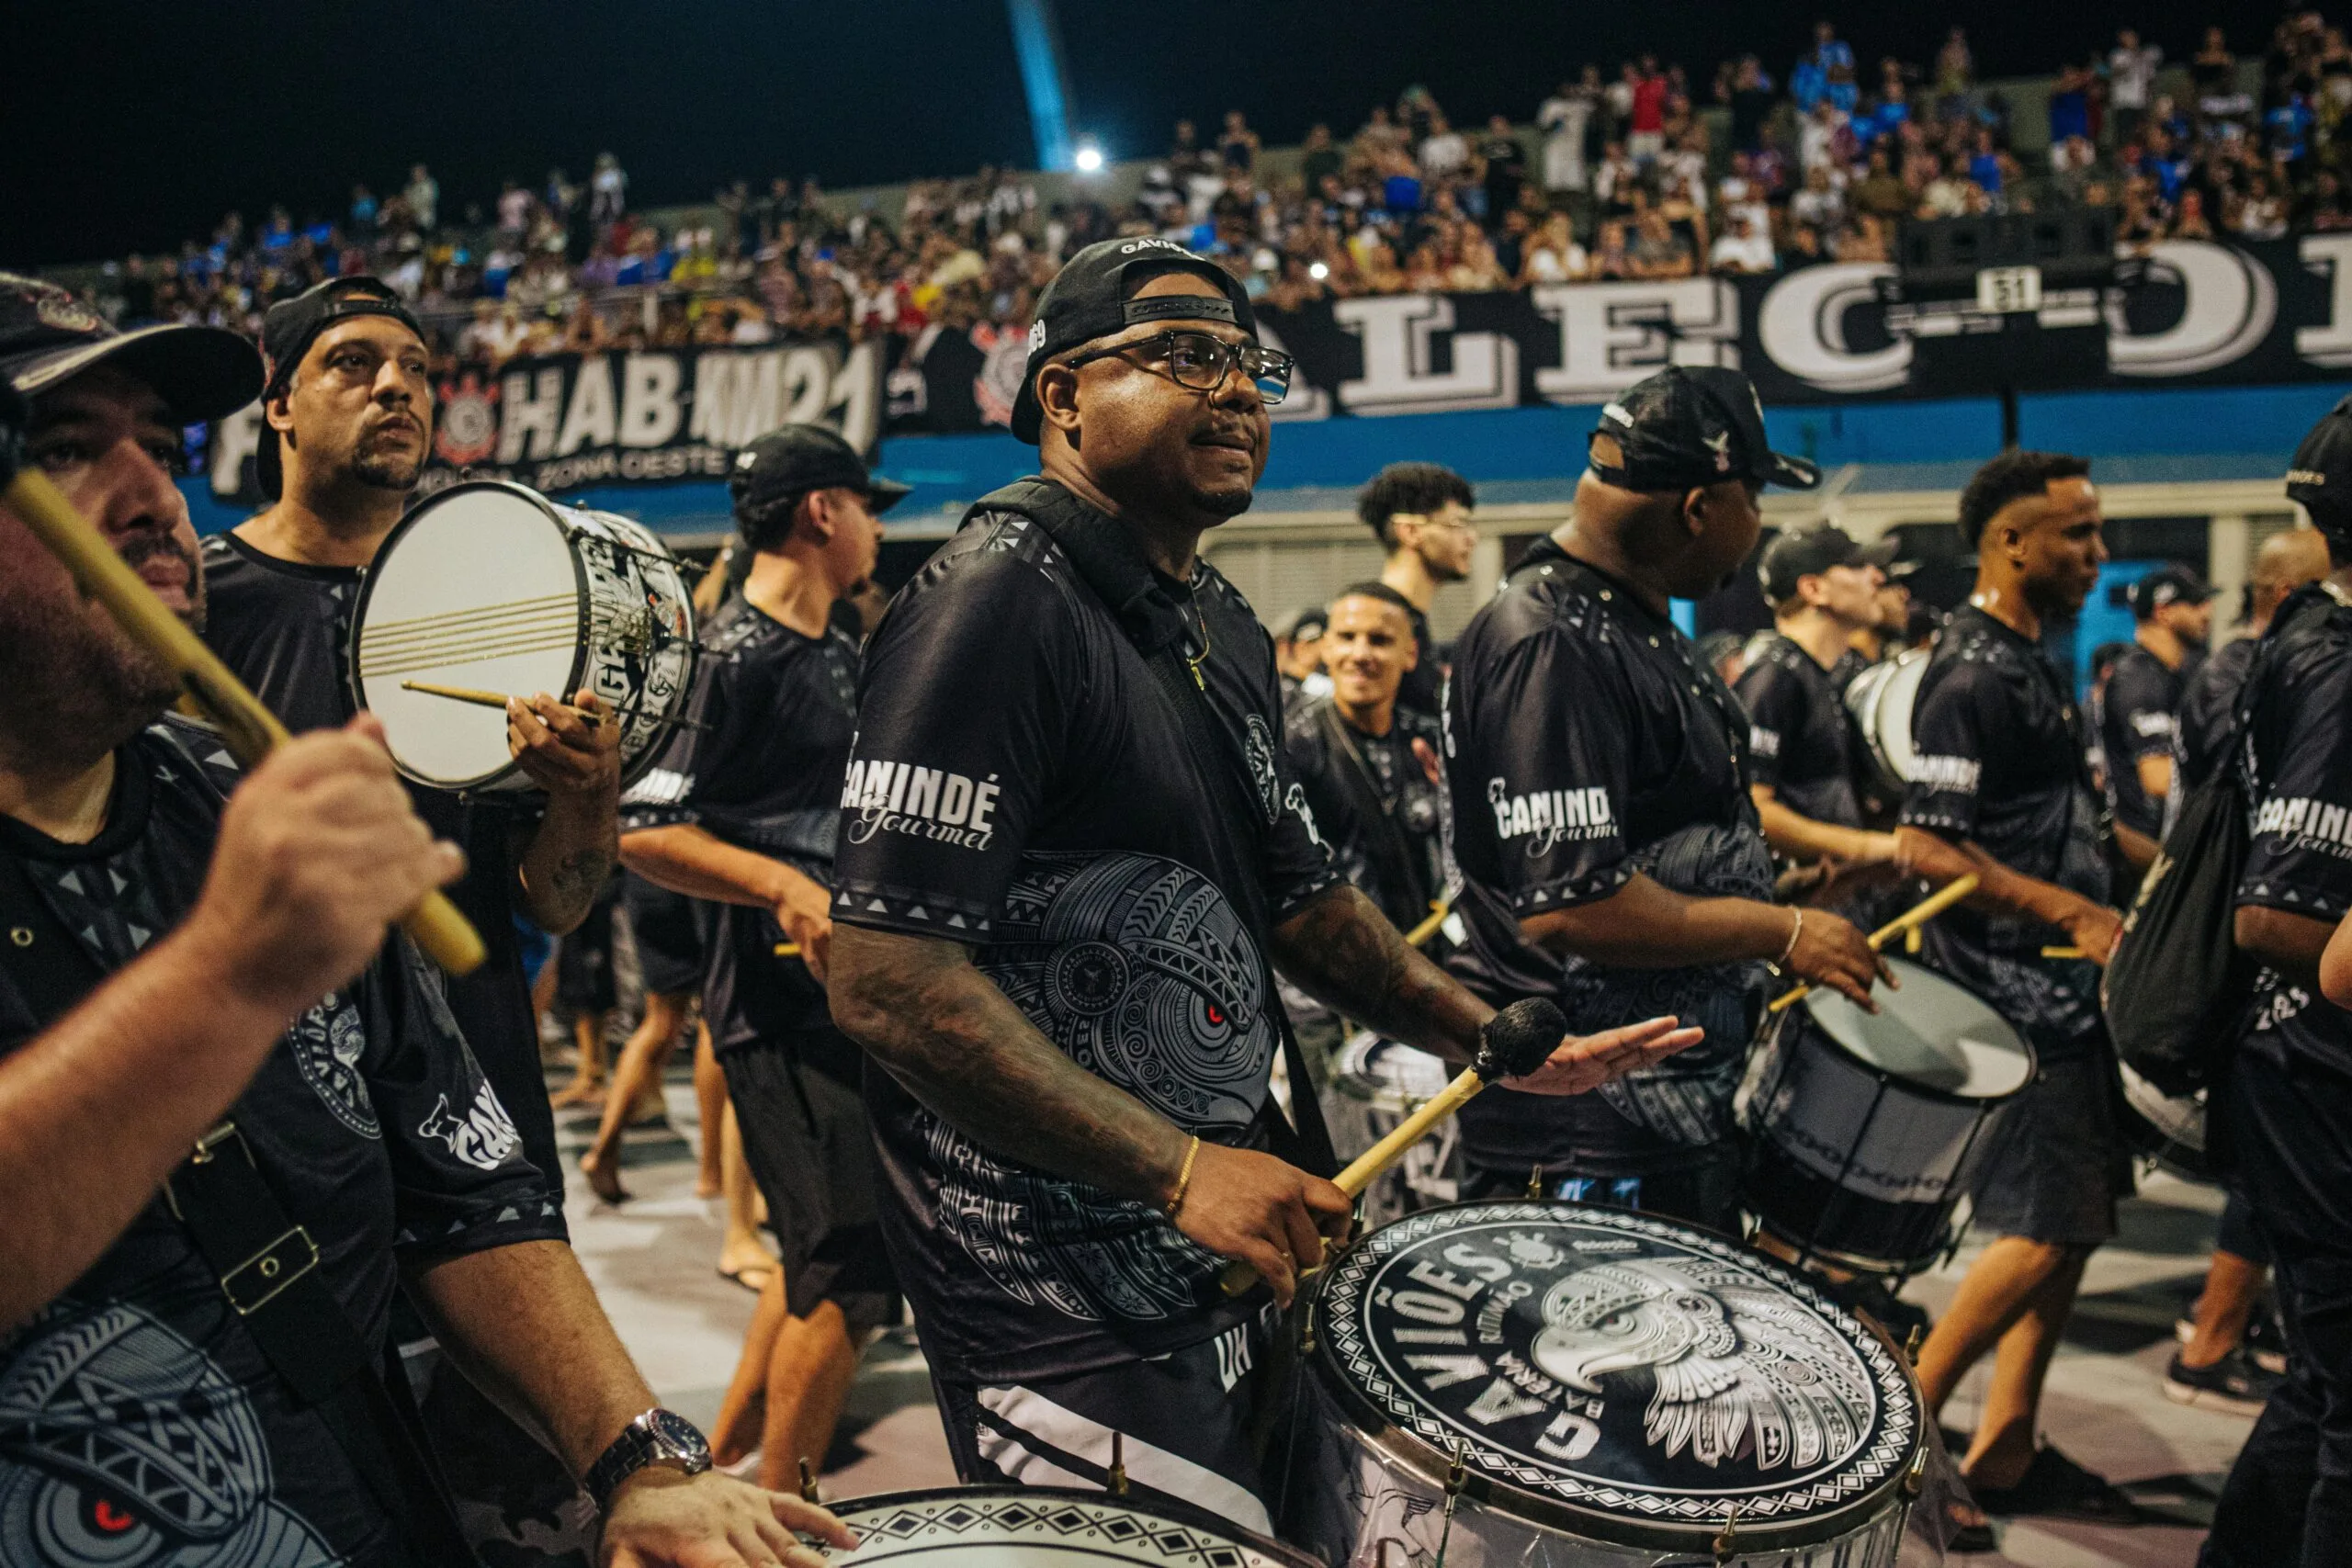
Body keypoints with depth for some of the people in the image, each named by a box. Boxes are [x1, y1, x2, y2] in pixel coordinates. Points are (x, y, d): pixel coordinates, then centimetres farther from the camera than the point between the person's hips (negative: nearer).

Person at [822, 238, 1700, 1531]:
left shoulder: (1221, 626, 11)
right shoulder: (996, 605, -19)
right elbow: (885, 978, -25)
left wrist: (1493, 1044, 11)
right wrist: (1177, 1169, -25)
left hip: (1234, 1243, 9)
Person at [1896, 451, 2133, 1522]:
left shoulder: (2029, 663, 14)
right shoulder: (1972, 676, -16)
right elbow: (1928, 847, -22)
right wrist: (2076, 915, -21)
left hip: (2058, 986, 10)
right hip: (2010, 992, -10)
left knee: (2078, 1217, 13)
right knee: (2045, 1228, -7)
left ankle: (2007, 1448, 21)